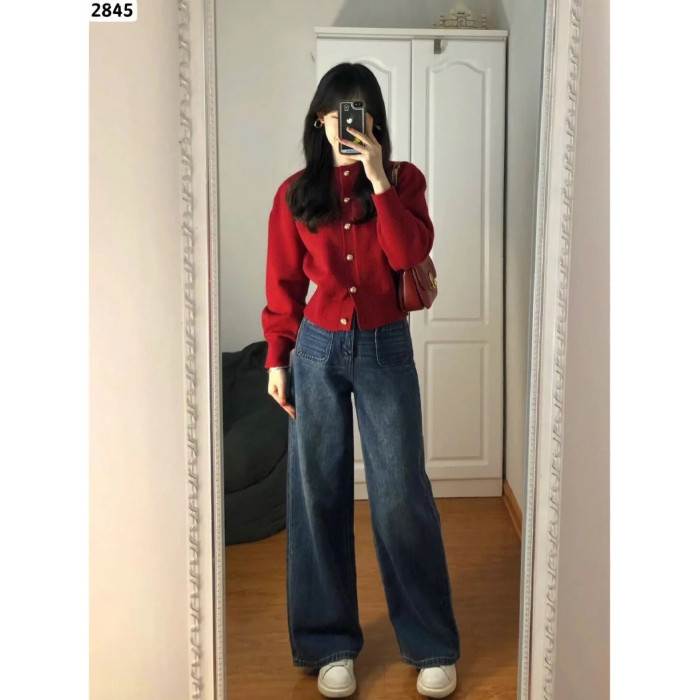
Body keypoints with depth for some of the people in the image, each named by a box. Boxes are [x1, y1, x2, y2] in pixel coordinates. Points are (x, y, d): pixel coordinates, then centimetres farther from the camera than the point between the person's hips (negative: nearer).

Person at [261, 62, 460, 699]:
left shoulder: (405, 181, 1)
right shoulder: (295, 193, 3)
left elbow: (411, 254, -15)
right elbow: (283, 286, 6)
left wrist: (378, 180, -18)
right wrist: (277, 359, 2)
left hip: (385, 349, -1)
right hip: (317, 351, 2)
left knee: (402, 497, 0)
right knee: (319, 496, 6)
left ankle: (432, 646, 15)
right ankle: (330, 643, 21)